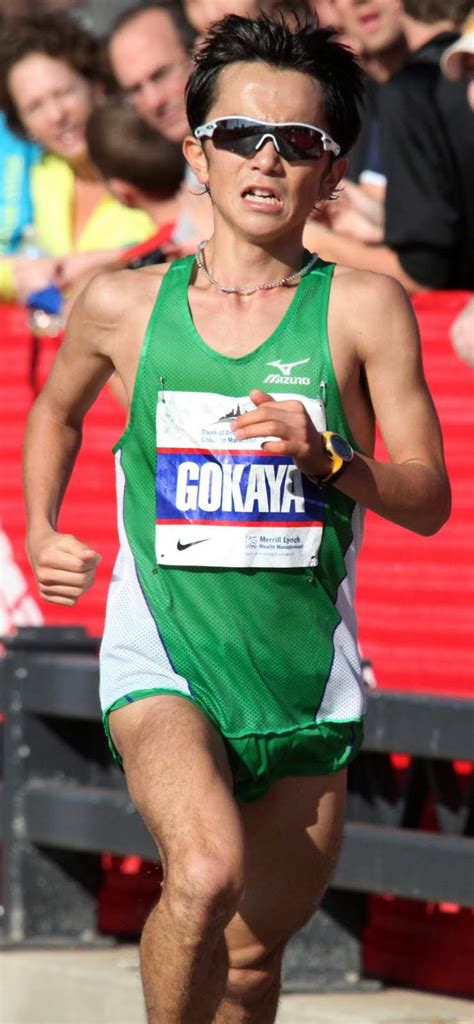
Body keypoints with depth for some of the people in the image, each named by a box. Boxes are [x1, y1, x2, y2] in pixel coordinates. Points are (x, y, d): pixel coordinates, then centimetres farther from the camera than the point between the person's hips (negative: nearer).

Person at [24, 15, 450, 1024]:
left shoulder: (363, 307, -4)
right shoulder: (123, 305, 1)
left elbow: (429, 499, -3)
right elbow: (57, 412, 23)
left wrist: (327, 456, -20)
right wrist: (41, 534, 10)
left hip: (306, 675, 2)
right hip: (163, 653, -1)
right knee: (206, 872, -28)